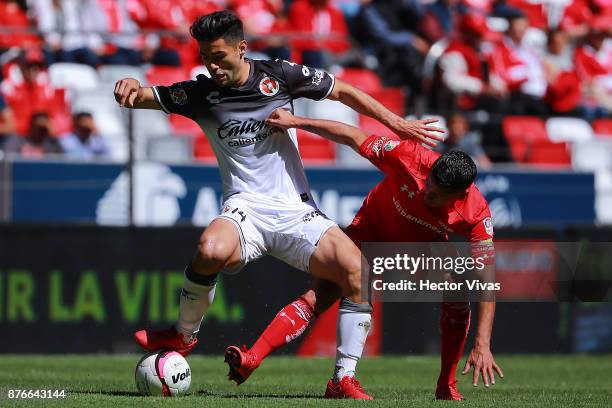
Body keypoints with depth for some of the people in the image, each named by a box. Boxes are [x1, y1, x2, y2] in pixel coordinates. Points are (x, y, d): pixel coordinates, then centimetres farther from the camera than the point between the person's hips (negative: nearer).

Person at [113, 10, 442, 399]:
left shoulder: (280, 75, 2)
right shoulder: (201, 94, 3)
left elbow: (344, 92, 11)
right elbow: (146, 97, 2)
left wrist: (396, 123, 5)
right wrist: (132, 88, -23)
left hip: (296, 210, 1)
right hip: (246, 209, -1)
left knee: (355, 268, -22)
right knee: (211, 250, -36)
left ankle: (344, 379, -10)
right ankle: (183, 335, -9)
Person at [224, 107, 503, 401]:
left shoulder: (476, 214, -33)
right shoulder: (409, 157, -36)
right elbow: (353, 137, -21)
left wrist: (482, 346, -38)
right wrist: (296, 122, -24)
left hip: (424, 246, 1)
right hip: (373, 229, -1)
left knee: (457, 294, -23)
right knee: (319, 296, -19)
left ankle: (447, 387, -6)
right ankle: (251, 360, -22)